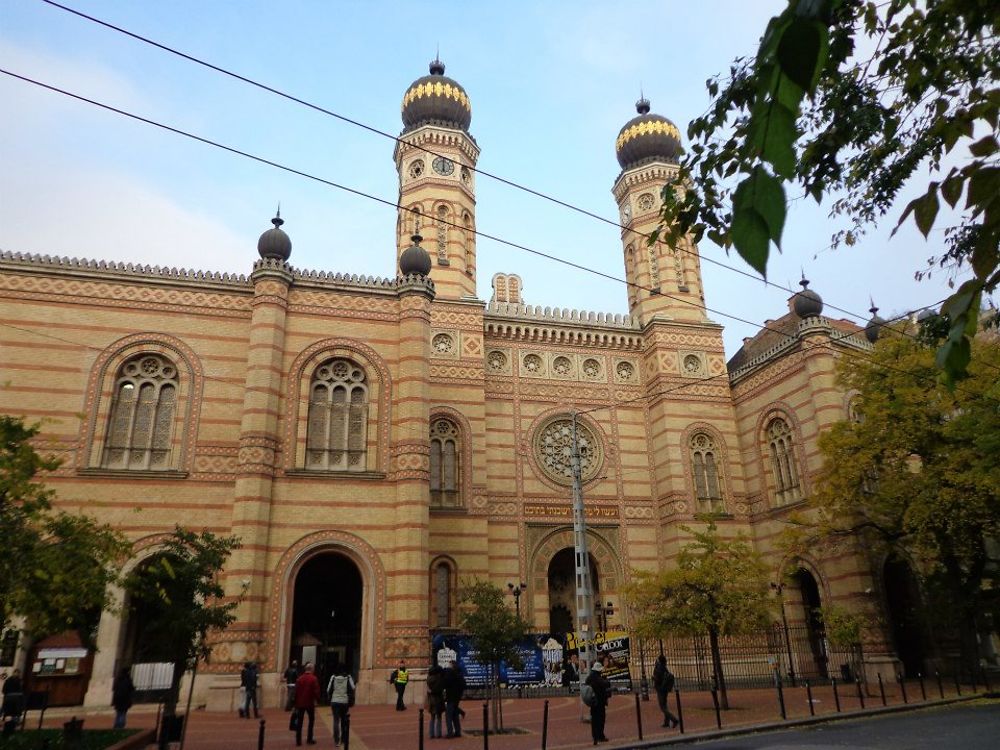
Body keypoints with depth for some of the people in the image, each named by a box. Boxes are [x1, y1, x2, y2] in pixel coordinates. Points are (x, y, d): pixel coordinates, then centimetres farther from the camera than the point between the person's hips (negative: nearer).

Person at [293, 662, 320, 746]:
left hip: (300, 703, 3)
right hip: (310, 703, -3)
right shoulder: (313, 679, -10)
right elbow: (316, 691, -12)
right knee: (311, 720, 11)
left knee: (299, 721, 9)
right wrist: (317, 700, 3)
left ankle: (298, 740, 8)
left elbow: (296, 691, 4)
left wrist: (296, 702, 12)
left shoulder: (299, 678, 2)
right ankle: (309, 739, 10)